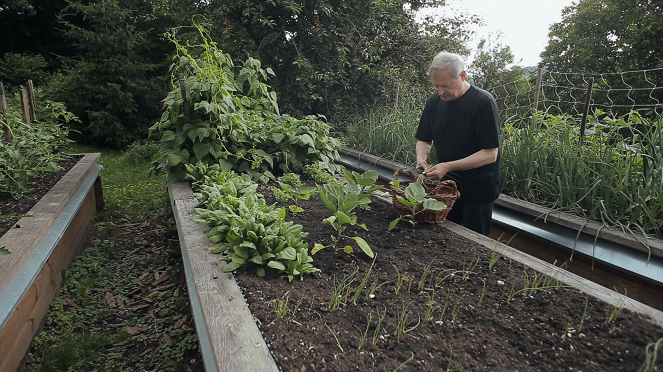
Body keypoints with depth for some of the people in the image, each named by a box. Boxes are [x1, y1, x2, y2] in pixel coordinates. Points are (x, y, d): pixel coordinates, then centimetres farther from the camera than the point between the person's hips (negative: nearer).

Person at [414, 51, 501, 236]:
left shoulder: (483, 102, -17)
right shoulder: (434, 101, 1)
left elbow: (490, 154, -19)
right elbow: (424, 139, 11)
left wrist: (449, 166, -27)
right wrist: (422, 157, -11)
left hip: (477, 192, -5)